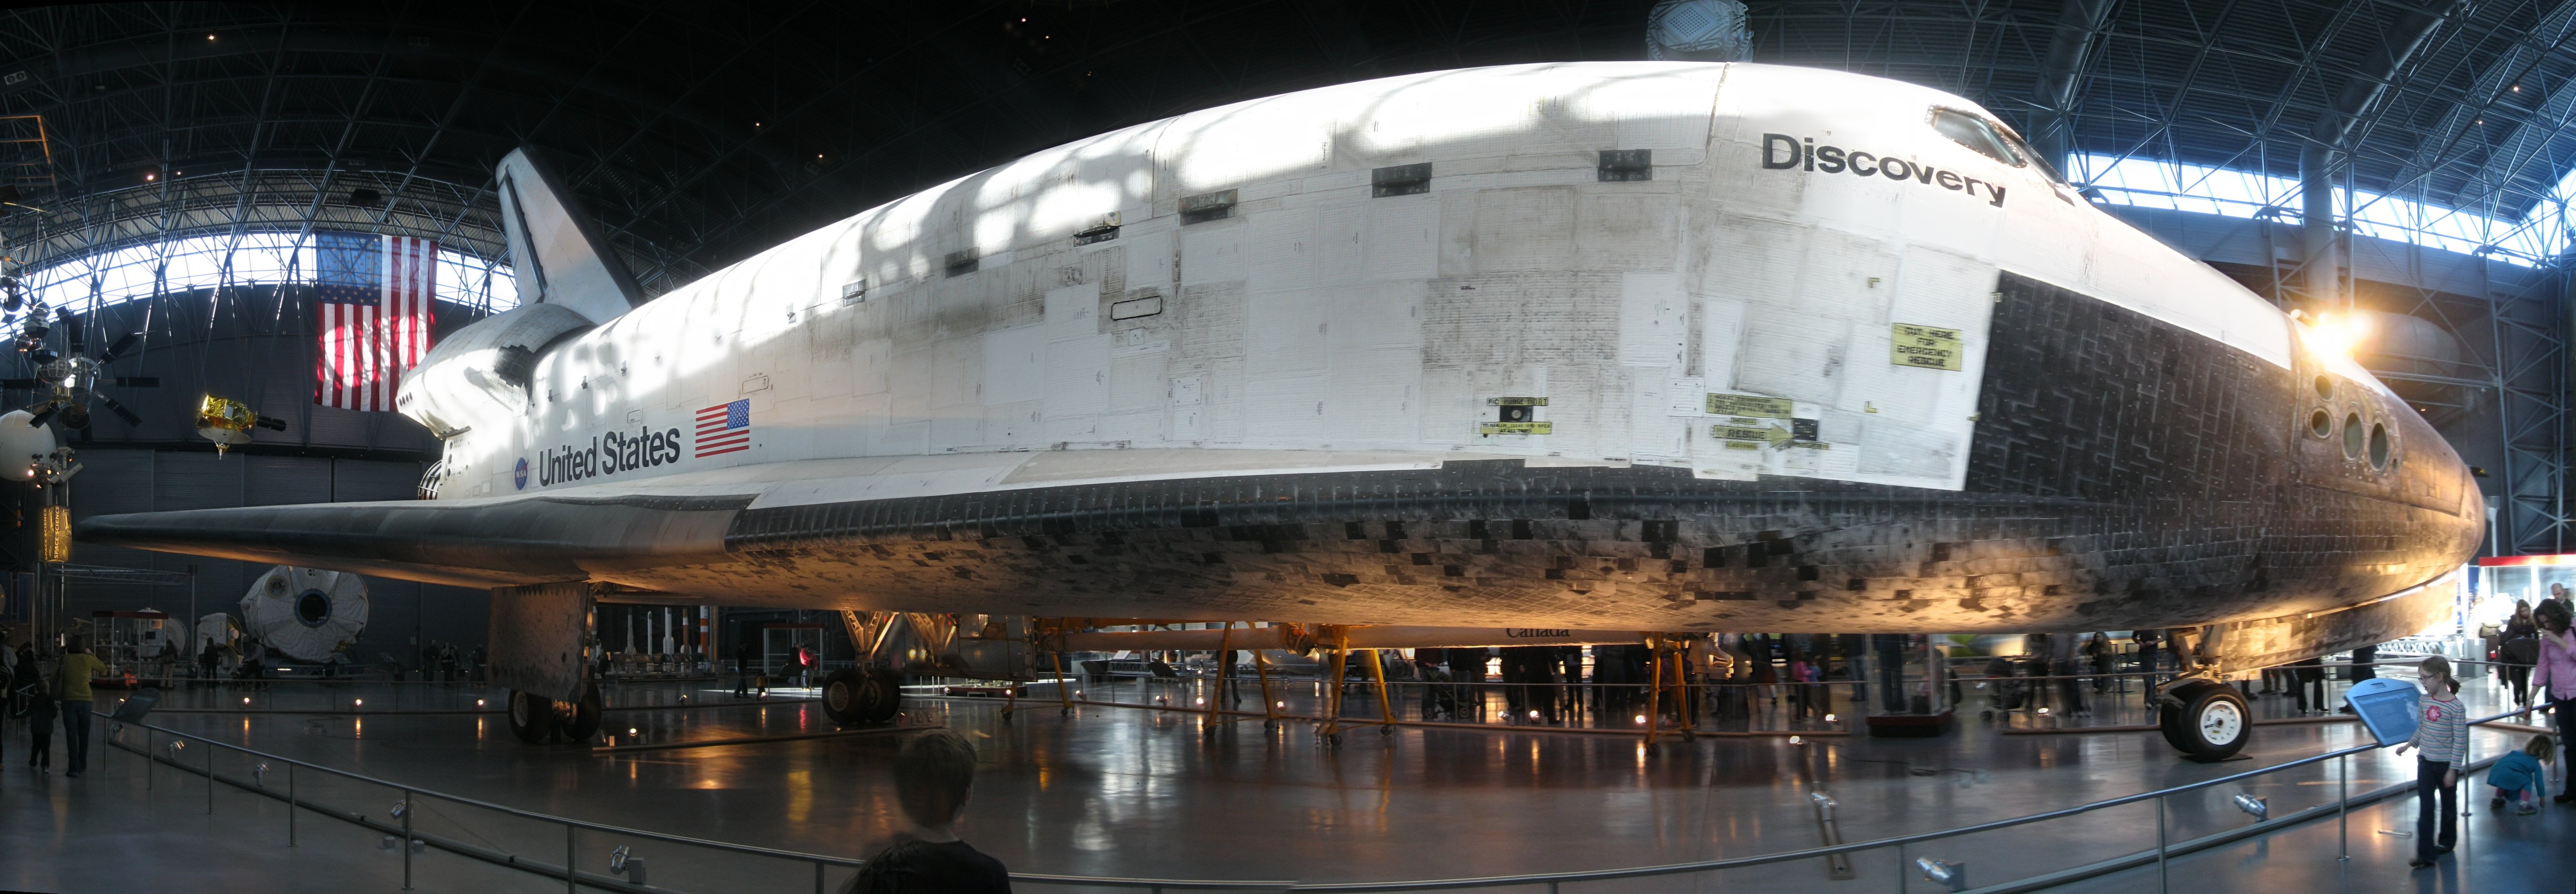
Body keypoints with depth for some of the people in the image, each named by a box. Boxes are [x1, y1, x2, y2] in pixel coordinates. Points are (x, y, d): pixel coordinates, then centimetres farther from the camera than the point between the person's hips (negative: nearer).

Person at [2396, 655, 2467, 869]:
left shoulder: (2456, 707, -18)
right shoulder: (2425, 700, 0)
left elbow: (2460, 741, -15)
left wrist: (2453, 769, -15)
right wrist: (2408, 745, 10)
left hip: (2446, 764, -5)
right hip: (2425, 762, 5)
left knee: (2448, 805, 16)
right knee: (2425, 809, -1)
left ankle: (2447, 841, 37)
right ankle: (2425, 854, -4)